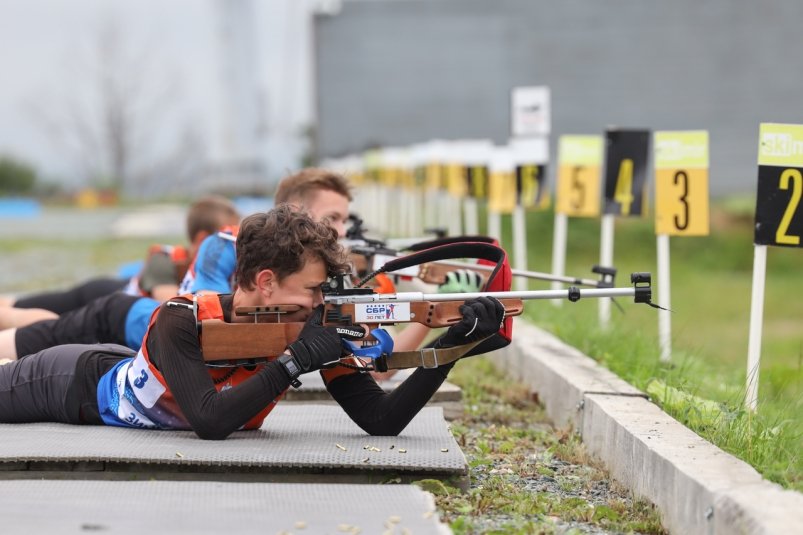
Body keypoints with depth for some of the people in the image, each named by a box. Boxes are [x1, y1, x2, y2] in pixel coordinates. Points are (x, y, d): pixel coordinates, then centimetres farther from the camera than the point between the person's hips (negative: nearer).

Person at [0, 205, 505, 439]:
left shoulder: (314, 329, -25)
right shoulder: (183, 320, -39)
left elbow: (382, 419, -28)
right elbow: (209, 422, -50)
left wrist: (457, 340, -41)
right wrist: (293, 363, -49)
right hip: (74, 381, -5)